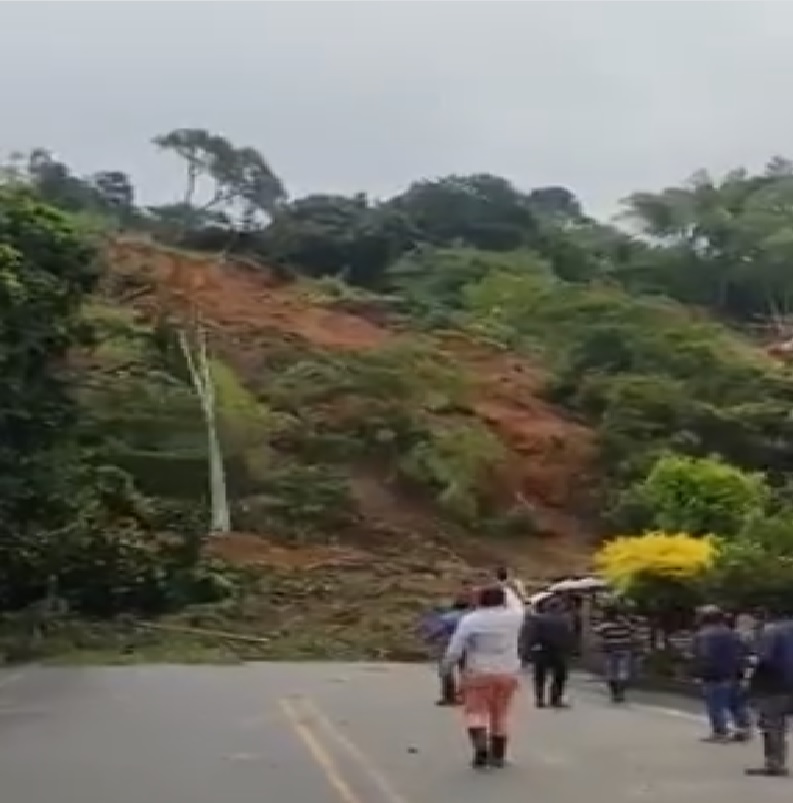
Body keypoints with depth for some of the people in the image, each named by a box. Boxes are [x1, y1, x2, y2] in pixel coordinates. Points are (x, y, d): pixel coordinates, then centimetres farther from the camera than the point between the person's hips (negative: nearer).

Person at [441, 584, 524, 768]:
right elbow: (516, 607, 21)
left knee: (475, 711, 3)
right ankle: (498, 755, 16)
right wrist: (504, 593, 34)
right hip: (507, 673, 3)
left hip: (478, 673, -3)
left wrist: (446, 666, 4)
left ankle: (481, 748, -16)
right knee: (500, 714, 12)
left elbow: (456, 648, -9)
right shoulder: (514, 617, -2)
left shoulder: (470, 620, -10)